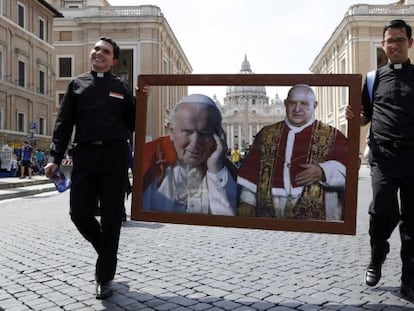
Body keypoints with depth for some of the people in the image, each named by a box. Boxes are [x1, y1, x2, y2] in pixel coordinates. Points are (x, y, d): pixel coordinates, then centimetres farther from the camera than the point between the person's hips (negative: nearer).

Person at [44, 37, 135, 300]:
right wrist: (55, 158, 0)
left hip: (115, 156, -1)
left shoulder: (121, 87, 10)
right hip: (84, 155, 1)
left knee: (111, 217, 2)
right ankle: (106, 251, 30)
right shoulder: (77, 84, 13)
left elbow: (132, 125, 12)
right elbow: (64, 123, 8)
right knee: (80, 213, -2)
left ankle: (105, 277, 15)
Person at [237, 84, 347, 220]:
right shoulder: (267, 134, 16)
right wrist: (247, 201, 6)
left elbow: (349, 162, -1)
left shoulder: (331, 136, 9)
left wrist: (322, 171, -17)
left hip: (314, 211, -2)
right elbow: (251, 170, 14)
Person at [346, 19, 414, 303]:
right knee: (384, 210, -15)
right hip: (384, 155, 0)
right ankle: (376, 260, 15)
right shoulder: (374, 78, 12)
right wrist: (354, 117, -4)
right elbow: (367, 117, 17)